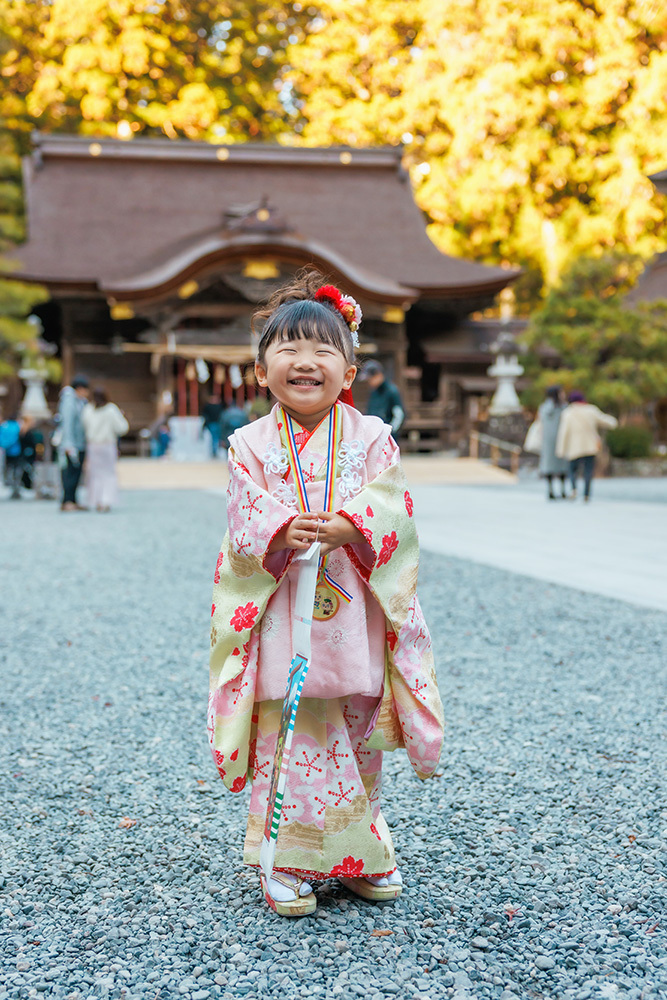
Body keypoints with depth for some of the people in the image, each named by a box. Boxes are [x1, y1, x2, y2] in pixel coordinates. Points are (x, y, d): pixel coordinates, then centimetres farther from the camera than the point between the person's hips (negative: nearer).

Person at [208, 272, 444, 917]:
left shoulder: (371, 438, 3)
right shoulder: (251, 444, 2)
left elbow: (390, 508, -8)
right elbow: (244, 516, -7)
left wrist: (346, 527, -27)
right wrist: (281, 532, -28)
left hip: (354, 618, 1)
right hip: (279, 619, -1)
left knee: (359, 742, 12)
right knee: (285, 743, 2)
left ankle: (362, 854, 30)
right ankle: (286, 864, 16)